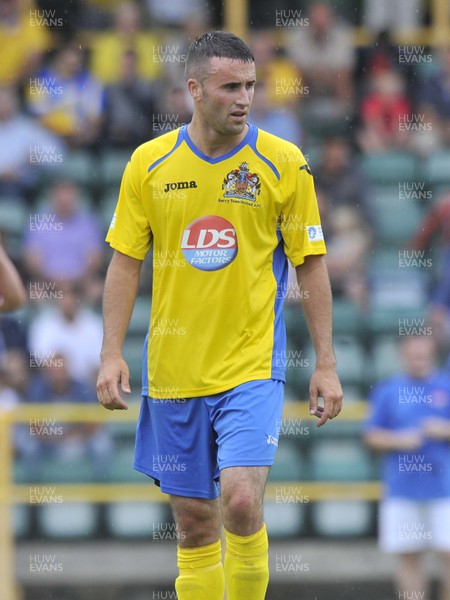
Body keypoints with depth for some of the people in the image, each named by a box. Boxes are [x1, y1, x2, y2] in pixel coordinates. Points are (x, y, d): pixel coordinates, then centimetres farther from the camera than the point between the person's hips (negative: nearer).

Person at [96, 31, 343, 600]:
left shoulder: (284, 163, -3)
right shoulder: (149, 163, 1)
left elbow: (312, 265, 1)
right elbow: (125, 261, 6)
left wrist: (326, 364, -2)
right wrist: (112, 353, -2)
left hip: (252, 366, -2)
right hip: (173, 372, 2)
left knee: (240, 501, -19)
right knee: (193, 520, 6)